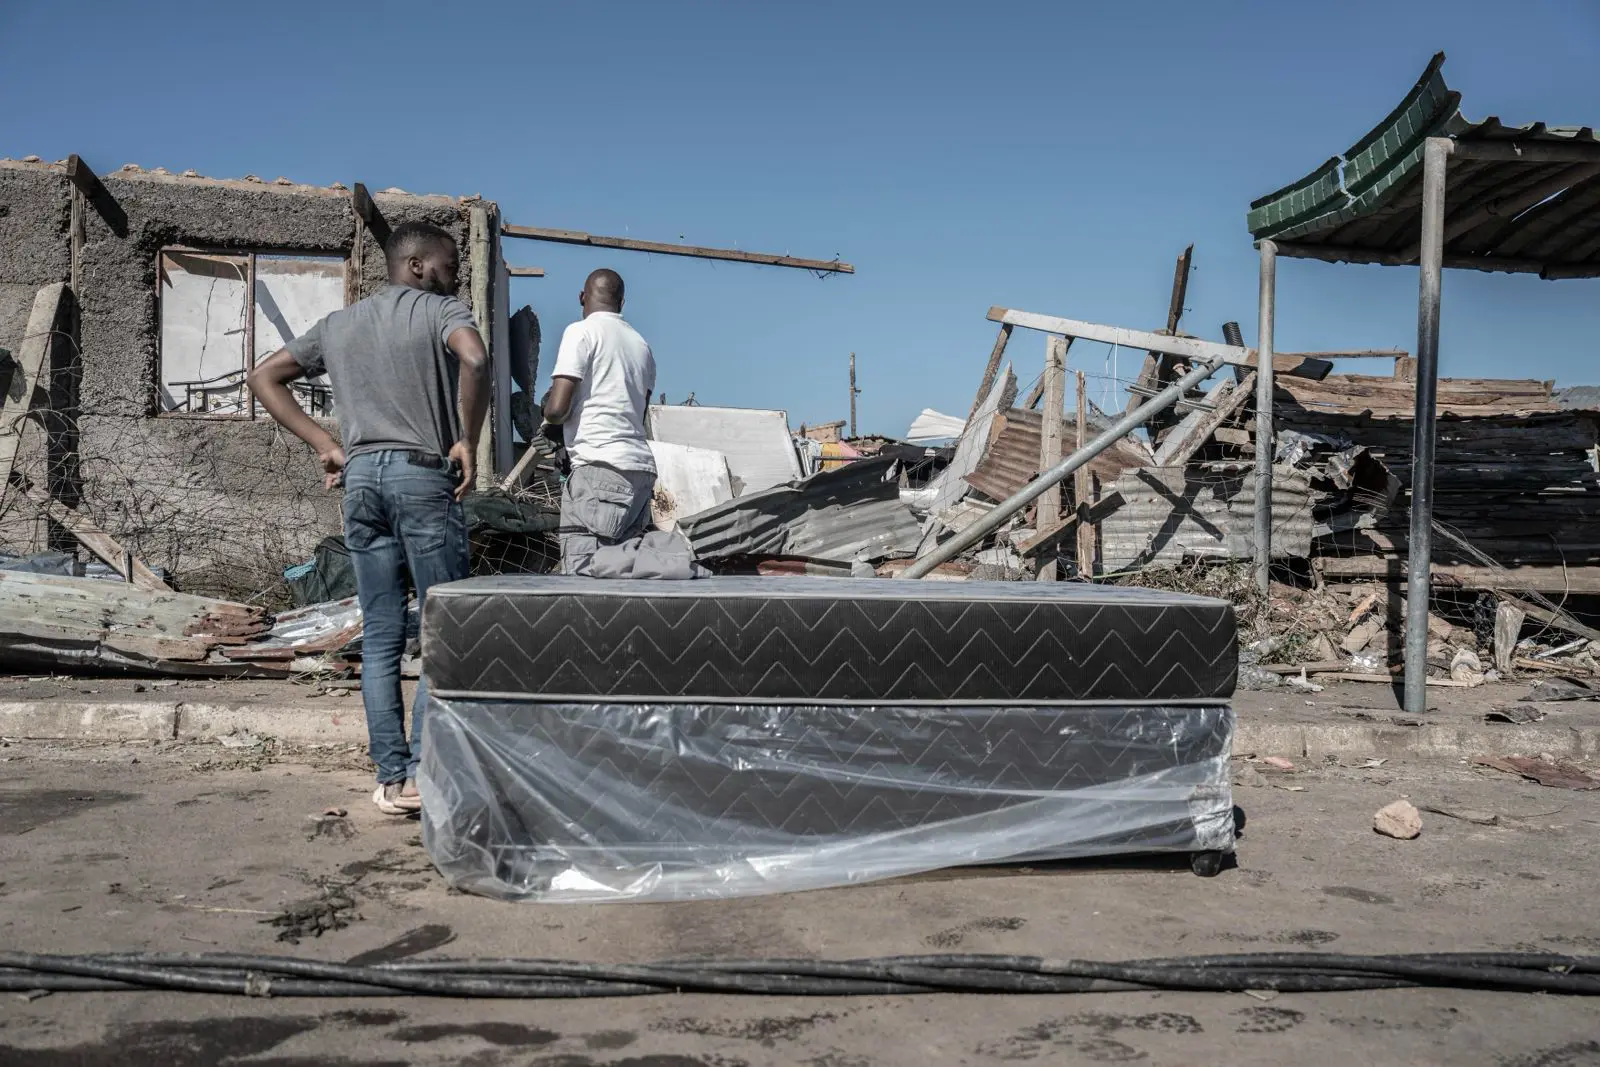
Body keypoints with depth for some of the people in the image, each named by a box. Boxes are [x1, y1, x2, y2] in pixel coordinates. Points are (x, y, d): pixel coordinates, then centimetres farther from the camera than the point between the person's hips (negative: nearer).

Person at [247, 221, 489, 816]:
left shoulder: (338, 325, 20)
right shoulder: (440, 310, 0)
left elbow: (263, 378, 21)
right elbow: (474, 358, -22)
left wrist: (323, 445, 14)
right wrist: (468, 441, -12)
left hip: (361, 476, 6)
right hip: (422, 475, -6)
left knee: (381, 638, 7)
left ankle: (390, 779, 8)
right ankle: (421, 773, -4)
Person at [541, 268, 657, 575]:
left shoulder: (582, 332, 0)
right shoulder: (641, 344, 20)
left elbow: (557, 409, -9)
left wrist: (547, 408, 14)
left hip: (601, 468, -7)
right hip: (641, 468, 7)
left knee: (583, 575, -10)